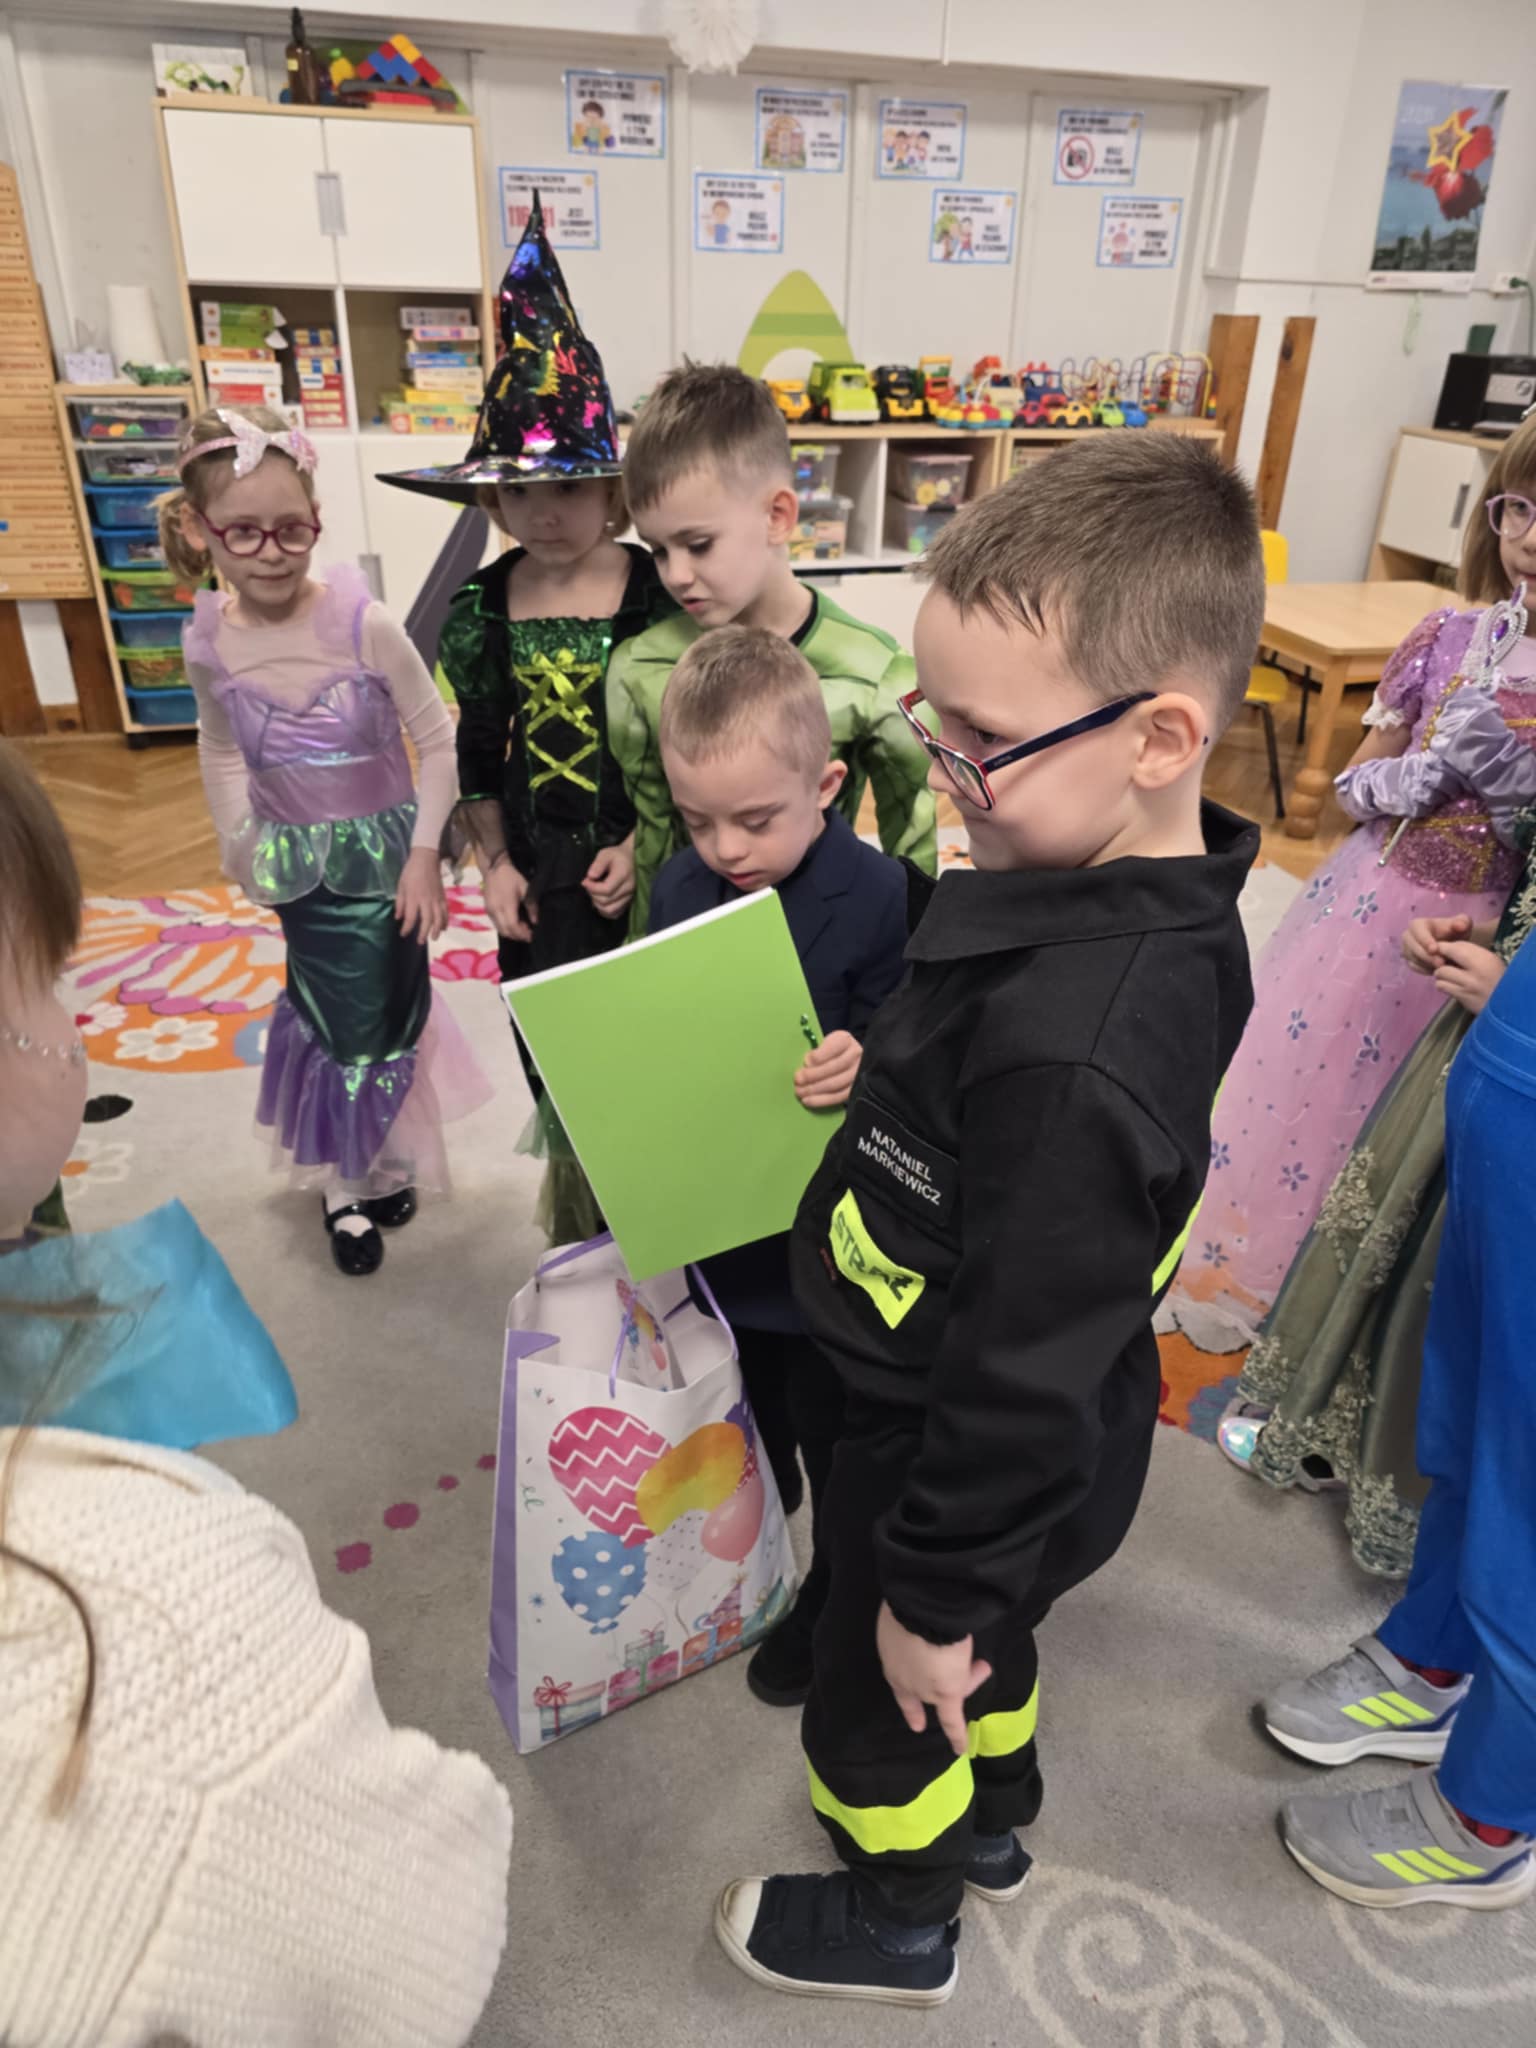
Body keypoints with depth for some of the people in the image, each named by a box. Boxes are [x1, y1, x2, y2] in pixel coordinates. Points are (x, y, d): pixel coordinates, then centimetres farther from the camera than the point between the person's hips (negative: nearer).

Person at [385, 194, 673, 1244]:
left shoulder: (655, 594, -12)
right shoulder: (483, 604, -1)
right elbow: (473, 749, 6)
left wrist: (646, 845, -16)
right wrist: (494, 863, 2)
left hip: (642, 863, -3)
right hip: (536, 870, 4)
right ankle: (577, 1227, 41)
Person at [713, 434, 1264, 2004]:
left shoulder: (1067, 1049, -41)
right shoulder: (1166, 912, -11)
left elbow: (1026, 1370, -31)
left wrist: (936, 1594, -17)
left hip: (974, 1462, -8)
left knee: (885, 1697, 22)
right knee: (987, 1643, 34)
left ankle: (898, 1924, 53)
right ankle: (990, 1823, 63)